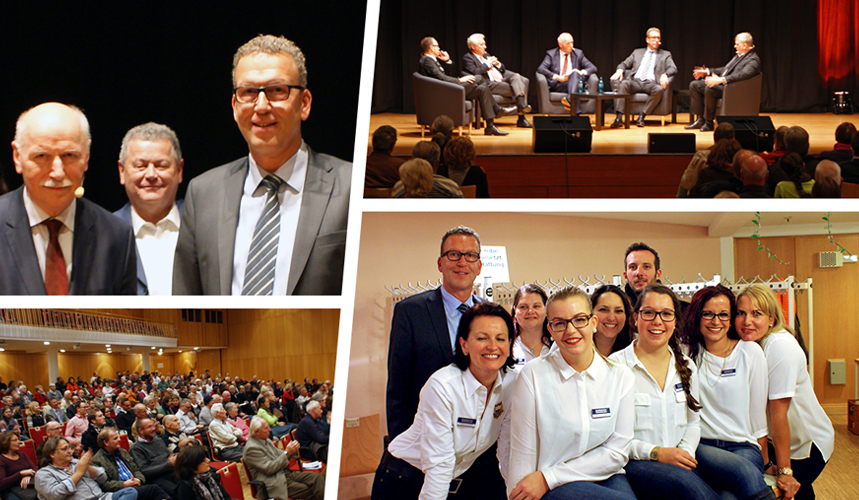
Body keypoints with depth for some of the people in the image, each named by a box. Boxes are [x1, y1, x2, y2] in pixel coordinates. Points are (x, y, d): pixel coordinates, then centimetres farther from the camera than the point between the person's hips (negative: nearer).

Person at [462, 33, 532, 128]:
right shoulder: (467, 58, 4)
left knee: (516, 76, -22)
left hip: (501, 79, 8)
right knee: (517, 88, -25)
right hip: (489, 84, -8)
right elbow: (475, 73, -16)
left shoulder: (485, 55, 28)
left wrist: (497, 64, 7)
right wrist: (487, 64, -7)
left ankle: (522, 105, -31)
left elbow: (503, 69, 29)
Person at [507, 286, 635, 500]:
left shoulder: (621, 377, 3)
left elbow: (617, 452, 0)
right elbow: (522, 456, -4)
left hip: (606, 479, 4)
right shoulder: (532, 375, -5)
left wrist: (547, 478, -8)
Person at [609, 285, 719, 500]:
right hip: (633, 464, -4)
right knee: (685, 482, -36)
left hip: (679, 463, 4)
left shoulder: (687, 366, 14)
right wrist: (656, 453, -16)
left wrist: (686, 451, -2)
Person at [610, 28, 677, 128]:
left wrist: (665, 74, -18)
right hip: (635, 82, 1)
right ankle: (619, 118, -38)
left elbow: (673, 68, 6)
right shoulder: (637, 52, 27)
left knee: (659, 89, -36)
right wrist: (619, 70, -4)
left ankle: (642, 116, -27)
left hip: (650, 83, -1)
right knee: (624, 83, -33)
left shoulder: (665, 55, 21)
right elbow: (624, 64, 21)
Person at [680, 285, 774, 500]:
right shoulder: (688, 352, 8)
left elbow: (758, 410, 9)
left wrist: (761, 456, 11)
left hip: (743, 446, 0)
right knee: (746, 473, -35)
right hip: (701, 445, 0)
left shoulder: (750, 351, 6)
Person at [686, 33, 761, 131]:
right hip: (721, 83, 11)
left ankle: (709, 122, -21)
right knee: (694, 85, 2)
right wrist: (707, 71, 18)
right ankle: (700, 119, -3)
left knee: (710, 89, -35)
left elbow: (742, 75, -29)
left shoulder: (753, 60, -11)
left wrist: (721, 79, -37)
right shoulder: (738, 56, 21)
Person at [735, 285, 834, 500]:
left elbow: (778, 412, -26)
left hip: (808, 444, -6)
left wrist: (785, 471, -23)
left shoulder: (781, 347, -26)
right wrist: (765, 462, -8)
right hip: (773, 440, 6)